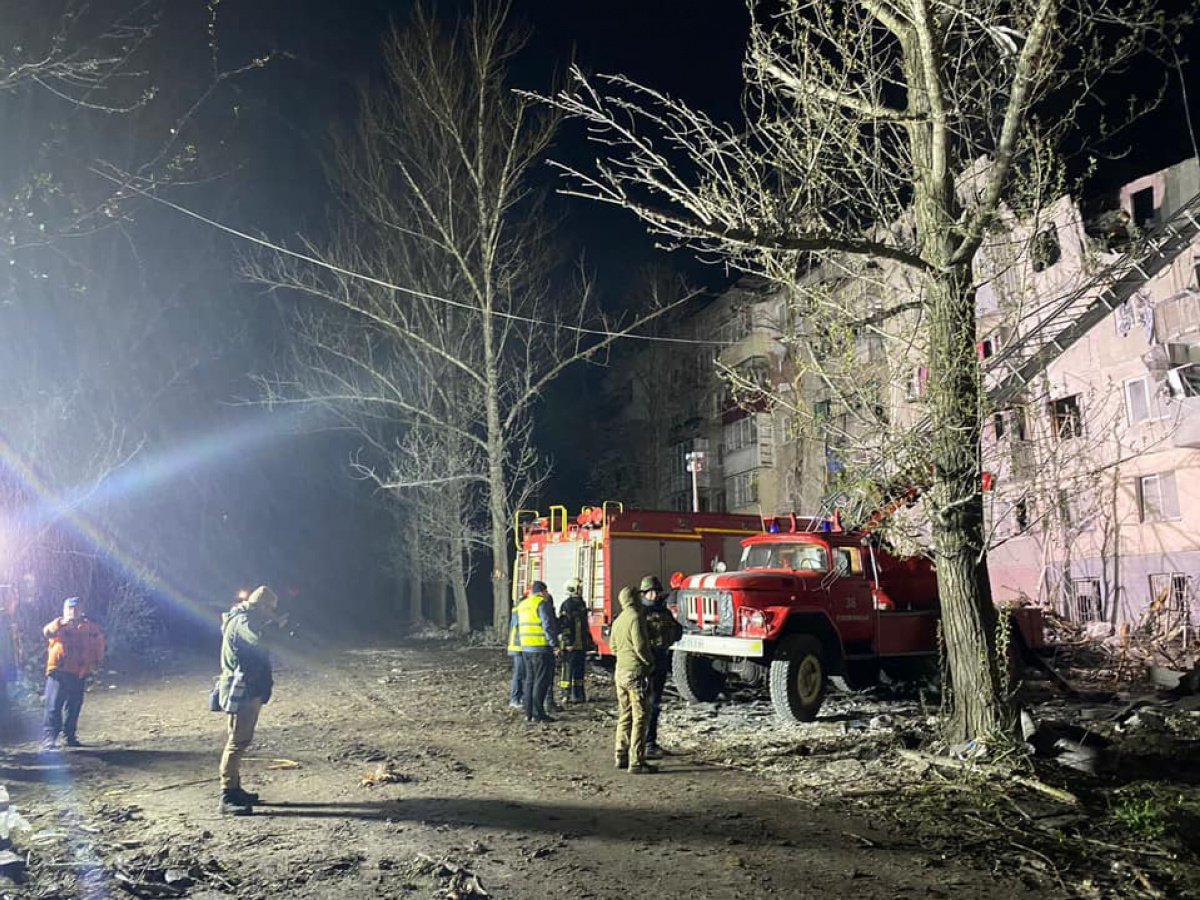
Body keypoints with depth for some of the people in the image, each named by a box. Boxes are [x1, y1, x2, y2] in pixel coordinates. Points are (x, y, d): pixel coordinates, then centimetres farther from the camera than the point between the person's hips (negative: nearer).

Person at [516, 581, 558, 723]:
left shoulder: (522, 605, 16)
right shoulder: (542, 604, -11)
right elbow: (549, 626, -16)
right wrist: (554, 643, -12)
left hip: (526, 648, 8)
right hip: (541, 648, -8)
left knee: (530, 679, 13)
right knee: (541, 680, -4)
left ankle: (529, 713, 15)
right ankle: (538, 714, -5)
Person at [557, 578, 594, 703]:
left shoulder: (581, 603, 17)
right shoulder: (567, 605, -11)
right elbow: (562, 624, -19)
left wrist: (590, 641, 23)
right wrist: (567, 640, -25)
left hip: (581, 644, 9)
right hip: (570, 645, -9)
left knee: (580, 670, 13)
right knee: (568, 669, -5)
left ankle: (578, 694, 21)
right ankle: (566, 695, 0)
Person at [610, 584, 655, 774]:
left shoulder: (618, 620, 12)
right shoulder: (636, 618, -14)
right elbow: (640, 646, -19)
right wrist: (650, 662, -5)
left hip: (621, 671, 9)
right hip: (636, 672, -9)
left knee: (624, 716, 16)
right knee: (640, 717, -4)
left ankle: (622, 757, 21)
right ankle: (636, 762, -5)